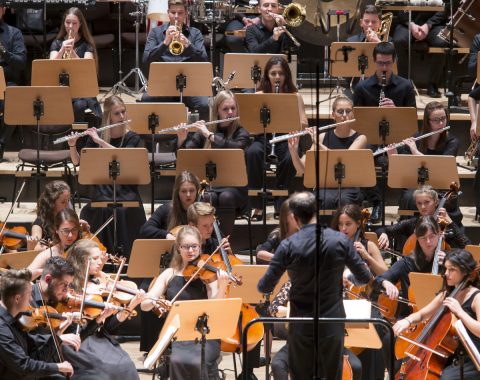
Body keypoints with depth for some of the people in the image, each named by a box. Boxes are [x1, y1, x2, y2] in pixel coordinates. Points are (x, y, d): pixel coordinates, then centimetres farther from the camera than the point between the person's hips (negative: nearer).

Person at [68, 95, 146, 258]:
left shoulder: (132, 138, 2)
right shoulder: (96, 135, 8)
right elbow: (77, 162, 6)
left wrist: (100, 141, -22)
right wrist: (72, 146, -13)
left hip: (125, 189, -1)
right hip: (102, 188, 1)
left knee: (124, 211, -31)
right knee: (103, 210, -29)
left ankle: (125, 255, -15)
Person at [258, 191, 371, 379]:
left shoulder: (288, 246, -12)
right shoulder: (340, 240, -9)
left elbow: (265, 287, -6)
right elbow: (365, 277, 0)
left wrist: (262, 286, 18)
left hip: (301, 327, -1)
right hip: (332, 324, 1)